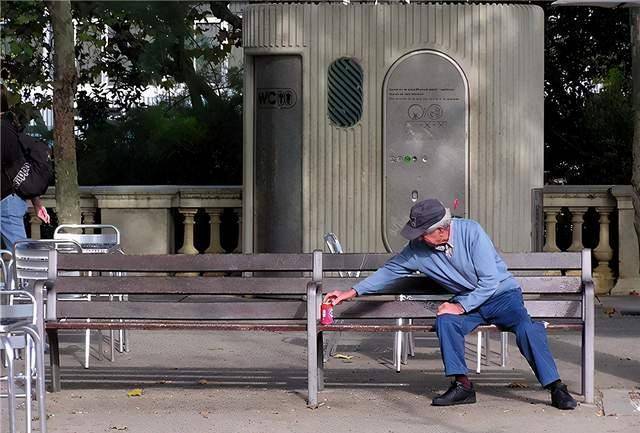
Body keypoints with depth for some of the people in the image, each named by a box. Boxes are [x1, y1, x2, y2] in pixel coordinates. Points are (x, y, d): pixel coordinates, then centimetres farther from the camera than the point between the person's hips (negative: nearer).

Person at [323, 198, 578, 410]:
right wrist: (351, 293, 3)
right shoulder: (418, 249, -7)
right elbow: (390, 271, 4)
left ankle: (556, 388, -24)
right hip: (467, 302, 4)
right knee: (445, 321, -28)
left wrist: (460, 306, -22)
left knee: (526, 327, -30)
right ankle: (462, 385, -20)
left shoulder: (471, 232, -20)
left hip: (501, 293, -3)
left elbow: (490, 281, -19)